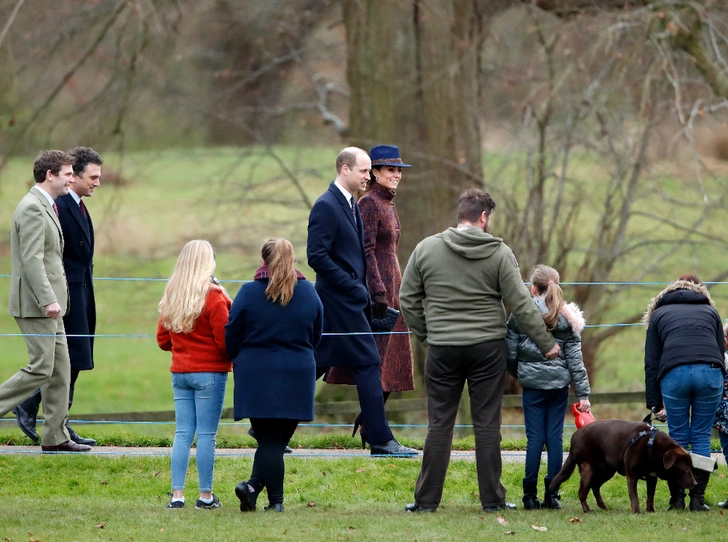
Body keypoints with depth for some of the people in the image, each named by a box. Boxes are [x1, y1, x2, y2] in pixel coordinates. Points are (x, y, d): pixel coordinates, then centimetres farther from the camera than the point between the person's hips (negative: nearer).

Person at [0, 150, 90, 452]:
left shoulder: (45, 207, 18)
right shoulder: (32, 208, -15)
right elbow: (32, 259, -22)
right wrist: (48, 300, -26)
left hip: (48, 302, 10)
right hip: (34, 303, -10)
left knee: (60, 369, 8)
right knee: (41, 369, -11)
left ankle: (56, 436, 10)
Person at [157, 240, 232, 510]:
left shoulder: (171, 296, 6)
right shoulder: (213, 297, -12)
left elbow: (162, 340, 13)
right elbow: (225, 340, -13)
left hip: (180, 373, 5)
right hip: (210, 372, -5)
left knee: (182, 433, 7)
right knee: (207, 435, -1)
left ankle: (177, 494, 4)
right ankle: (206, 495, 2)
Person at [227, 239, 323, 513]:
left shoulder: (249, 293, -7)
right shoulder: (309, 293, 3)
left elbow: (231, 337, -2)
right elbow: (315, 337, 13)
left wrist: (240, 362, 17)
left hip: (256, 377, -1)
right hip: (298, 377, 1)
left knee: (268, 439, 5)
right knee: (279, 438, 6)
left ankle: (276, 499, -5)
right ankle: (254, 485, -11)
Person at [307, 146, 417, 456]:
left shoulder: (351, 205, 18)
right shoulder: (326, 206, -13)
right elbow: (317, 256, -19)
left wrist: (365, 294, 14)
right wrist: (354, 287, -18)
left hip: (352, 299, 10)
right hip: (340, 300, -10)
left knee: (316, 364, 10)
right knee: (368, 364, -8)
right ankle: (381, 440, -6)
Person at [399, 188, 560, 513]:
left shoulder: (426, 249, 1)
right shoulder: (499, 253, -4)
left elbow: (408, 299, 5)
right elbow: (521, 305, -4)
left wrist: (424, 335, 17)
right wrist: (546, 343, 4)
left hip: (442, 349, 1)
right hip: (488, 348, -1)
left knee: (439, 424, 6)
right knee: (487, 424, 4)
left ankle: (426, 499, 7)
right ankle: (492, 499, 7)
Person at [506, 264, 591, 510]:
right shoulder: (566, 318, 1)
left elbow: (510, 353, -2)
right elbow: (575, 358, 0)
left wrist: (518, 374, 19)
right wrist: (583, 394, 1)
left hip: (532, 383, -1)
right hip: (560, 383, 1)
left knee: (535, 437, 2)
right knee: (555, 437, 4)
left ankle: (530, 495, 0)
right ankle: (552, 495, 4)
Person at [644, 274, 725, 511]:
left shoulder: (659, 314, 25)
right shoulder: (710, 311, 27)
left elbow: (651, 363, 18)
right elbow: (721, 351, 22)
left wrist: (655, 403, 19)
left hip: (674, 374, -1)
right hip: (709, 372, 1)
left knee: (678, 437, 10)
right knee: (701, 436, 9)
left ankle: (677, 499, 8)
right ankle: (698, 498, 5)